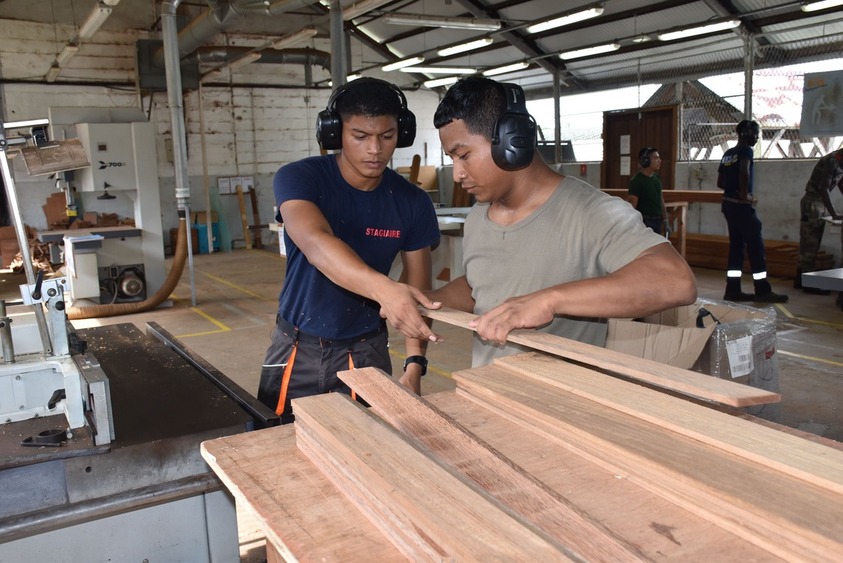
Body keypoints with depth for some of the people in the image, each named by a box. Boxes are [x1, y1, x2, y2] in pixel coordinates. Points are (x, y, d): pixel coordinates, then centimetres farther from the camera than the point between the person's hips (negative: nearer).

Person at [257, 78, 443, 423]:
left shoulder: (413, 203, -8)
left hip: (366, 350, 1)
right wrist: (385, 289, -53)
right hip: (297, 348, -1)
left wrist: (415, 363, -20)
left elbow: (417, 291, -5)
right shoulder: (298, 179, -16)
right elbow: (316, 243, -36)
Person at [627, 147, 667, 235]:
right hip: (645, 222, -8)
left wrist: (664, 219, 14)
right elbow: (632, 205, -16)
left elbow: (660, 199, 18)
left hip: (657, 221, 8)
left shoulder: (657, 178, 10)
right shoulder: (637, 181, -13)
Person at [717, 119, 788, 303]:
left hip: (728, 203, 8)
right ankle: (763, 291, 0)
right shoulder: (746, 150, -9)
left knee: (736, 245, 10)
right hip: (742, 205, -8)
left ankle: (733, 289, 9)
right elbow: (744, 172, -28)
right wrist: (745, 194, -18)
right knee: (756, 246, -3)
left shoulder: (728, 154, 16)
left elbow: (720, 182, 19)